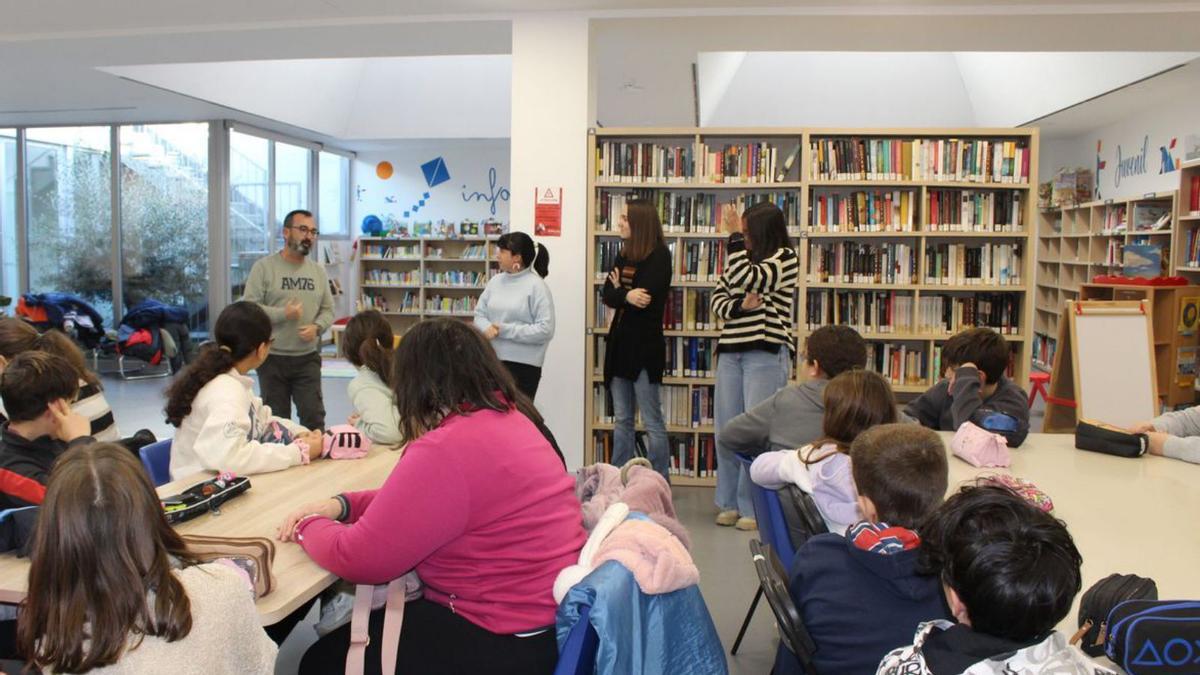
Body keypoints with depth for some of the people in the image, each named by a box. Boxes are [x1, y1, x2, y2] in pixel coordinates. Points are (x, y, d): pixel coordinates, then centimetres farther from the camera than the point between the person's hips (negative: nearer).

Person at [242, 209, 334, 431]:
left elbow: (328, 310, 11)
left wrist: (317, 327, -9)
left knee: (314, 416, -1)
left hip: (308, 357, 3)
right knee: (276, 419, 9)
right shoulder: (264, 267, -4)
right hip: (272, 357, -2)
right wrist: (283, 314, -18)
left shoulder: (318, 271, 9)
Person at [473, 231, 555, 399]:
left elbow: (545, 330, -17)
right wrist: (487, 328, -11)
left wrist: (505, 330, -17)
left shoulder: (536, 286, -11)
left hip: (524, 364, -6)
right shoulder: (495, 281, 6)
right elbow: (479, 313, 12)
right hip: (492, 361, 6)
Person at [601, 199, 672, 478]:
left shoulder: (659, 256, -8)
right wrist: (626, 295, -17)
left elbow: (644, 296, -21)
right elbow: (607, 294, 1)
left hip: (645, 347, -7)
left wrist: (619, 291, -6)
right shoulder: (623, 254, 12)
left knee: (652, 423, -1)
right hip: (620, 343, 7)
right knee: (621, 420, 13)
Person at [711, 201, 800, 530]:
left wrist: (735, 236, -9)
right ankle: (729, 503, 20)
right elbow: (718, 300, 9)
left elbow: (746, 280, -17)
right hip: (731, 351, 7)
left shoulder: (785, 257, -2)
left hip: (766, 353, -6)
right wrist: (742, 306, -11)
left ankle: (754, 507, 2)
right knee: (726, 430, 7)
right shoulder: (741, 259, 17)